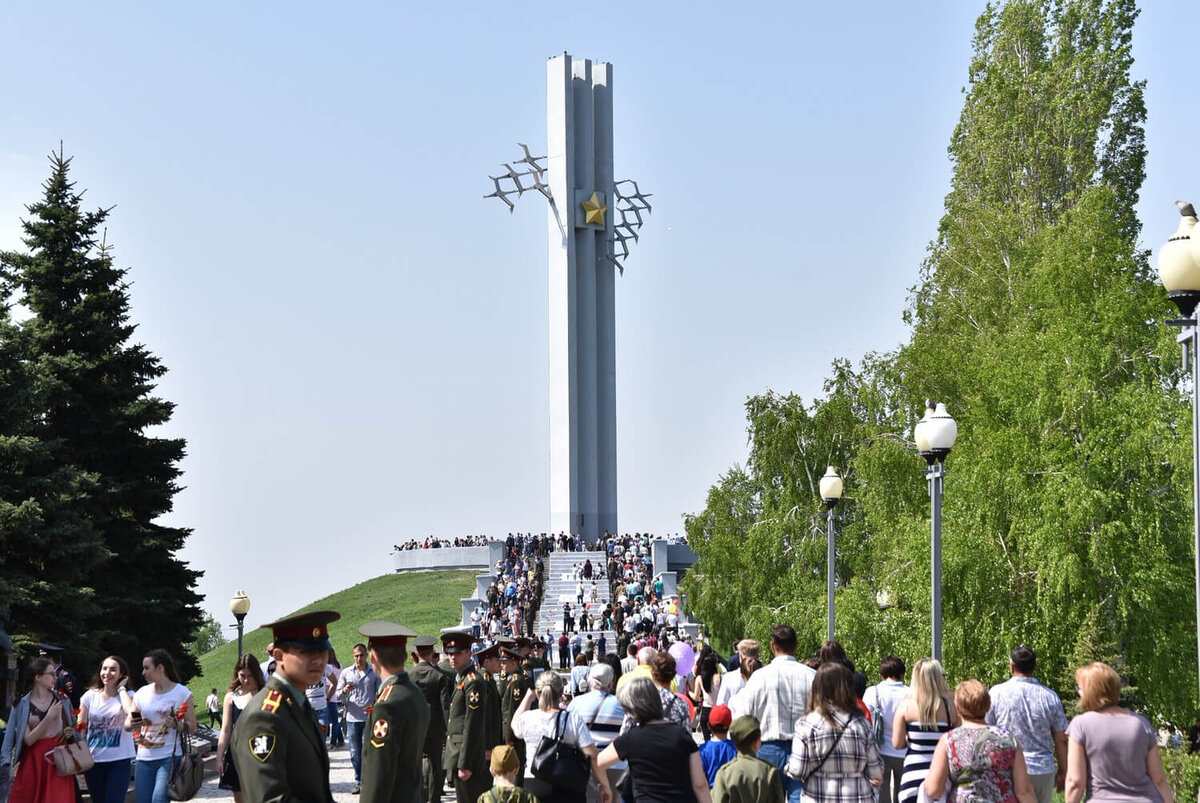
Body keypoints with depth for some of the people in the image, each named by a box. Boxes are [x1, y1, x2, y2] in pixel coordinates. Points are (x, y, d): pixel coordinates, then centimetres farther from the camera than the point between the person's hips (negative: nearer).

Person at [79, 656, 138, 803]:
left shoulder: (127, 696, -2)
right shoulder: (90, 696, 3)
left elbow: (132, 712, -26)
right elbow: (80, 727, 5)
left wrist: (121, 688, -13)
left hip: (119, 760, -3)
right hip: (93, 760, 3)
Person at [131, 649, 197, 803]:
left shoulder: (181, 692, -3)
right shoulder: (142, 693, 9)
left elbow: (192, 727, -2)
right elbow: (128, 722, 11)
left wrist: (176, 724, -22)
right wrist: (132, 724, -12)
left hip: (169, 757, -5)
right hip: (144, 758, 5)